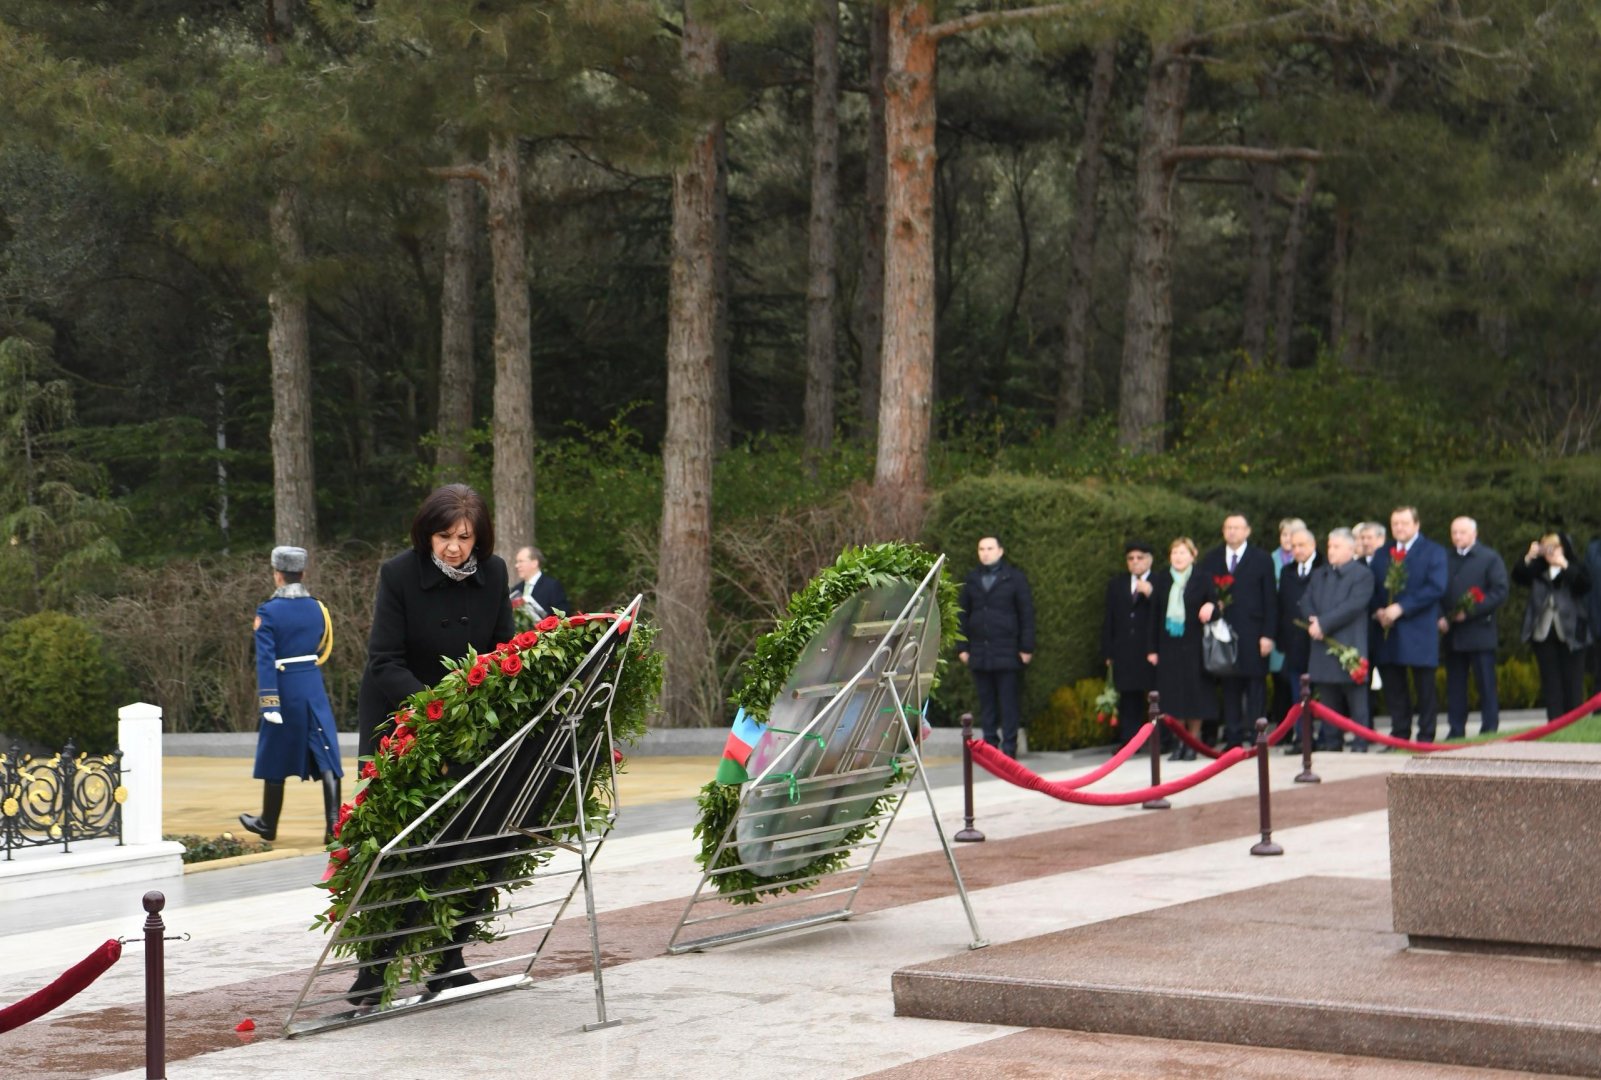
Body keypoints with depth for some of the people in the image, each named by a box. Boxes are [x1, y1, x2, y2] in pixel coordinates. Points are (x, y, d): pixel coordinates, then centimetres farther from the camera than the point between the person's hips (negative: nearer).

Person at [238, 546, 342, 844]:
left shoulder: (268, 612, -10)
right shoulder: (317, 608, 3)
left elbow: (266, 660, -15)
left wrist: (268, 703, -16)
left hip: (284, 692, -3)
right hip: (315, 692, 3)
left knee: (275, 761, 12)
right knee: (326, 758, -1)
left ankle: (268, 825, 26)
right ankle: (334, 824, -13)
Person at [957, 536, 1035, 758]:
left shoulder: (1014, 578, 2)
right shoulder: (972, 580, 12)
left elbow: (1026, 613, 0)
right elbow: (962, 614, 14)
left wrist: (1026, 647, -5)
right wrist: (963, 647, 7)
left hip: (1007, 652, -4)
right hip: (979, 653, 4)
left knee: (1009, 702, -2)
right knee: (986, 702, 7)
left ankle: (1009, 746, 2)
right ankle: (990, 745, 13)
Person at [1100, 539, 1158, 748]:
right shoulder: (1116, 584, 17)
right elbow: (1108, 620, 15)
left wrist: (1151, 595, -19)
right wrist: (1108, 653, 9)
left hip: (1153, 652, -4)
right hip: (1125, 653, 4)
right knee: (1129, 700, 3)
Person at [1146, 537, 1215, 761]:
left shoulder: (1202, 581, -2)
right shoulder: (1161, 581, 6)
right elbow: (1155, 615, 6)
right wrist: (1153, 648, 4)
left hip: (1194, 645, -3)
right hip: (1169, 646, 3)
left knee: (1194, 695, 0)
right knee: (1174, 697, 3)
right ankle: (1180, 741, 11)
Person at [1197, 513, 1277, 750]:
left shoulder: (1262, 559, 5)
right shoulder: (1210, 560, 12)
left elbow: (1269, 600, 1)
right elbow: (1205, 592, 12)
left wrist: (1268, 635, -6)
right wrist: (1209, 605, -11)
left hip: (1252, 635, -2)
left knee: (1255, 686, -2)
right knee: (1229, 687, 3)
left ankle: (1254, 736, -1)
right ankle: (1232, 738, 5)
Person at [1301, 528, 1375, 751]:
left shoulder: (1362, 574, -3)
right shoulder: (1319, 575, 20)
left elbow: (1353, 606, -15)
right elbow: (1305, 601, 12)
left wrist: (1323, 624, -17)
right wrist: (1312, 620, -10)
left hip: (1350, 648, -6)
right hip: (1322, 649, 6)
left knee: (1356, 700, -2)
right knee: (1327, 701, 9)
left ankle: (1360, 744, 0)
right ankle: (1331, 743, 15)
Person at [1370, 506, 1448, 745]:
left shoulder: (1433, 552, 1)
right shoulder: (1382, 554, 18)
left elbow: (1436, 588, -12)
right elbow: (1374, 589, 16)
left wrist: (1401, 608, -18)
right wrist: (1378, 611, -6)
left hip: (1419, 631, -5)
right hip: (1388, 631, 5)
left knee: (1424, 687, 0)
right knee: (1393, 687, 6)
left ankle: (1426, 737, 4)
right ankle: (1399, 736, 12)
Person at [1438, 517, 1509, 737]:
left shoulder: (1489, 558, 1)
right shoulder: (1445, 559, 13)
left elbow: (1500, 591, -7)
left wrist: (1470, 611, -15)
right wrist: (1440, 617, -4)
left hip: (1479, 631, -4)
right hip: (1451, 632, 4)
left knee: (1486, 683, -2)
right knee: (1455, 684, 5)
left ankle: (1489, 728, 2)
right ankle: (1456, 730, 9)